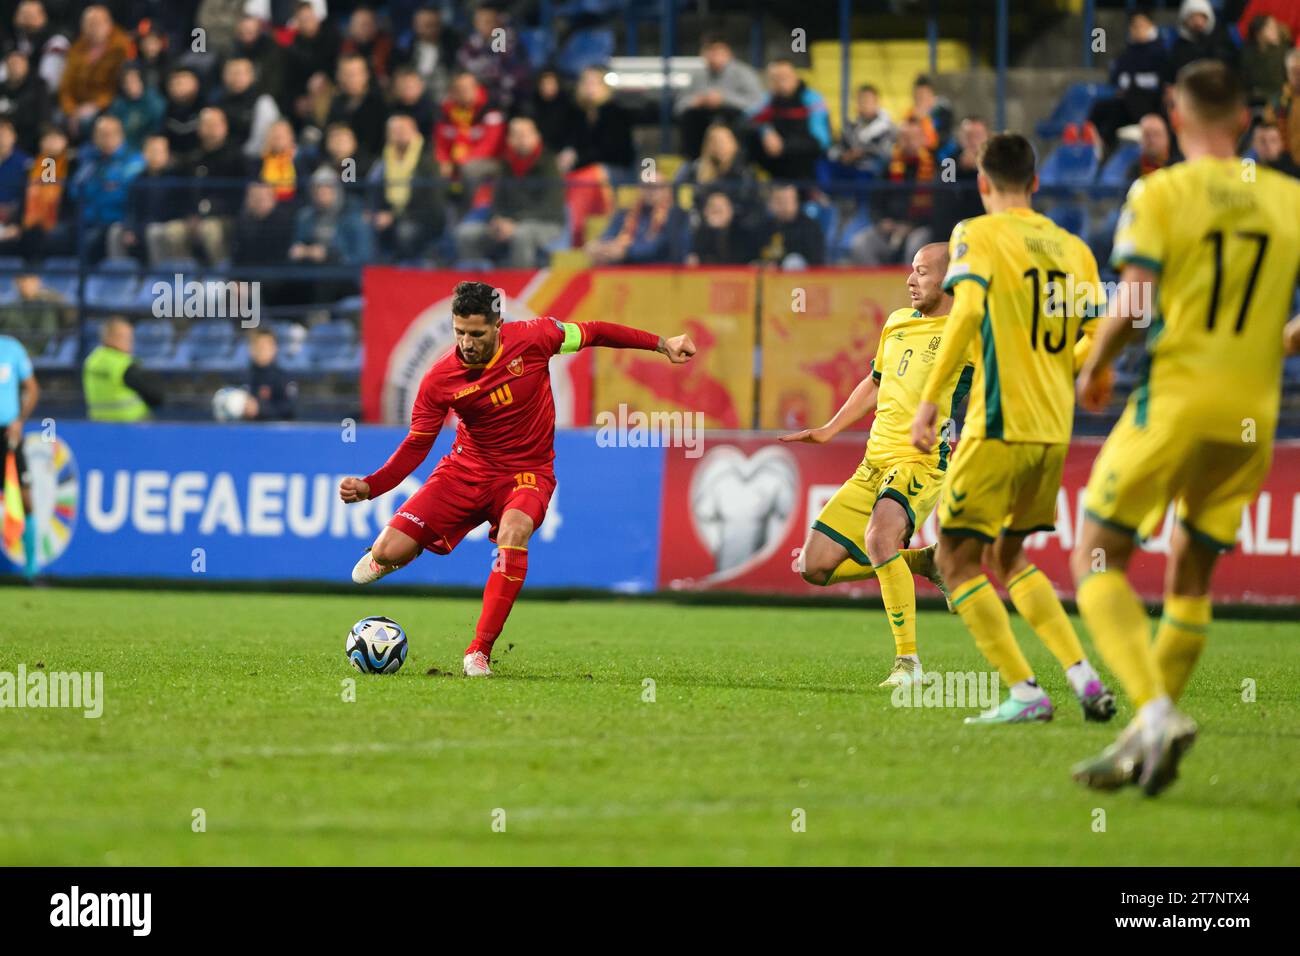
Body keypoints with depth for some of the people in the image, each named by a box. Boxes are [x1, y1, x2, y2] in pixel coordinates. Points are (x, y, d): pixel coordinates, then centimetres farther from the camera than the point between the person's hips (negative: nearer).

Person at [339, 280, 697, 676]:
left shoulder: (532, 338, -14)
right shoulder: (439, 380, -13)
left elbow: (593, 333, 2)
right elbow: (416, 446, -5)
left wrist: (661, 344, 8)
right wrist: (368, 487, -19)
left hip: (527, 473, -1)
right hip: (467, 469, 1)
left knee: (513, 533, -37)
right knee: (389, 553, -13)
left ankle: (479, 653, -29)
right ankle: (385, 553, 31)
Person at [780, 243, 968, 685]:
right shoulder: (896, 322, 16)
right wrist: (828, 431, 25)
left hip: (922, 462, -8)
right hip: (874, 464, 8)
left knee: (879, 535, -37)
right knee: (815, 567, 2)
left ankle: (908, 660, -27)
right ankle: (922, 562, 21)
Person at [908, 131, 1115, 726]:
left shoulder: (977, 236, -4)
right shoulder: (1073, 249, 12)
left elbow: (966, 311, -20)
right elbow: (1097, 341, 10)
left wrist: (930, 398, -19)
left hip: (999, 425, -7)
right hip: (1053, 430, 7)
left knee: (958, 560, 2)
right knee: (1006, 558, 21)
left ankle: (1024, 693, -8)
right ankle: (1083, 674, 8)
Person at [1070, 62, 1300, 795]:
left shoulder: (1160, 194, -5)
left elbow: (1134, 304, -13)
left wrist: (1094, 369, 5)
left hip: (1175, 398, -4)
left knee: (1098, 560, 2)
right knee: (1191, 577, 15)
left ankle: (1156, 711, -18)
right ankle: (1148, 746, 14)